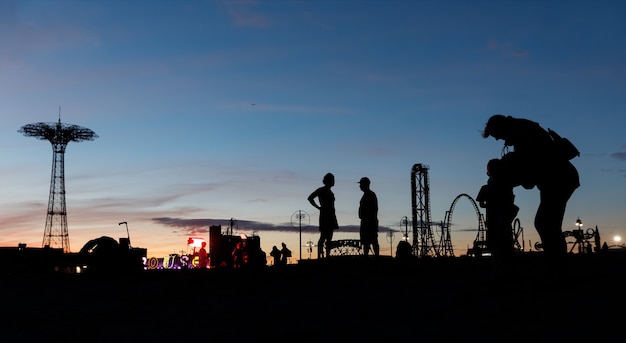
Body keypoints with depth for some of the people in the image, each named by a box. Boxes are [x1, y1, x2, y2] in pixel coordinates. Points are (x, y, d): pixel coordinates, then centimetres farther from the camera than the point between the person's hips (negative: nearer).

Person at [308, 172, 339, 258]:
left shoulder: (330, 192, 19)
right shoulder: (321, 190, -5)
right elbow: (310, 198, -12)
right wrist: (318, 207, -11)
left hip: (331, 216, 8)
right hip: (324, 215, -8)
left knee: (329, 238, 7)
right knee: (323, 237, -10)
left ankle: (327, 256, 10)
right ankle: (319, 256, -10)